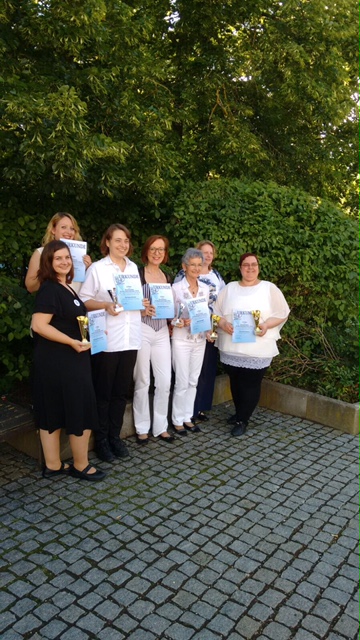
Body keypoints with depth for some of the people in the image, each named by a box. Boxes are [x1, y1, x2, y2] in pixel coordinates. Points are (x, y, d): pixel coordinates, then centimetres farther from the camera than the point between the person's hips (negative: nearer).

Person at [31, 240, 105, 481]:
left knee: (54, 411, 13)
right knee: (80, 411, 1)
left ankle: (53, 465, 23)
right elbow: (39, 325, -24)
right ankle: (81, 465, 16)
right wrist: (72, 342, -23)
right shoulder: (50, 289, -15)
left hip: (66, 359, 9)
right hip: (58, 361, -9)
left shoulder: (66, 287, 14)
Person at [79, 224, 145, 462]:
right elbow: (84, 300, -5)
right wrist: (105, 305, -21)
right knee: (103, 391, 5)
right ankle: (101, 439, 19)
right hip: (106, 339, -5)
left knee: (121, 390, 11)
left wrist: (142, 303, 1)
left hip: (130, 338, 5)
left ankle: (115, 436, 25)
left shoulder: (134, 268, 13)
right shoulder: (97, 268, -3)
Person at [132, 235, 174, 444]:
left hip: (162, 332, 5)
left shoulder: (167, 277, 14)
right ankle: (142, 428, 15)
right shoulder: (137, 274, -2)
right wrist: (142, 311, -22)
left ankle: (161, 427, 18)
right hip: (142, 330, -5)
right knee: (142, 381, 2)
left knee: (165, 381, 4)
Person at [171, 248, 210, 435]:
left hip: (200, 340, 5)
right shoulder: (176, 288, -9)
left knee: (193, 381, 11)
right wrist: (179, 322, -25)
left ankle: (188, 417, 23)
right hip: (181, 340, -5)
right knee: (182, 382, -1)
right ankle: (177, 420, 14)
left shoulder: (205, 288, 6)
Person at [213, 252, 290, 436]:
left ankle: (242, 420, 12)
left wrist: (266, 325, -16)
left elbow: (282, 313, 0)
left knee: (251, 384, -1)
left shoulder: (269, 288, 2)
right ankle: (240, 413, 33)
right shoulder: (230, 288, 9)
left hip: (258, 349, -3)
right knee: (235, 382, 13)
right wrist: (223, 324, -13)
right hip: (231, 347, 3)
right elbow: (215, 311, 7)